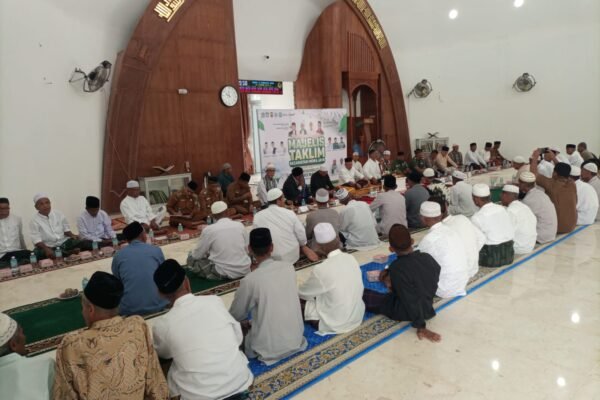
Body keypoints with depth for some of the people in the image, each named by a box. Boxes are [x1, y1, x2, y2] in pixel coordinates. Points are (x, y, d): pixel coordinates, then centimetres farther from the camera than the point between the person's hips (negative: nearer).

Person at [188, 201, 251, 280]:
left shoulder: (209, 230, -10)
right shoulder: (240, 225, 0)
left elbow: (197, 255, -1)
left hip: (224, 273, -4)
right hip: (244, 270, 5)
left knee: (191, 258, 12)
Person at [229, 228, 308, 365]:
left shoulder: (250, 280, -22)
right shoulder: (289, 267, -8)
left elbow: (236, 315, -5)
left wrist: (245, 320, 19)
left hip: (269, 349, -4)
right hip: (296, 340, 5)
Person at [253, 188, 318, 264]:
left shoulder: (257, 216, -8)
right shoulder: (289, 213, -7)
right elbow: (301, 234, -1)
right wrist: (304, 247, 20)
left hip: (272, 259, 0)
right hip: (292, 257, 1)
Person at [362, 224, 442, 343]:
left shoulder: (396, 268, -30)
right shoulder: (428, 258, -11)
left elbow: (410, 301, -28)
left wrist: (421, 327, -18)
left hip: (405, 313, -6)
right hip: (428, 308, 6)